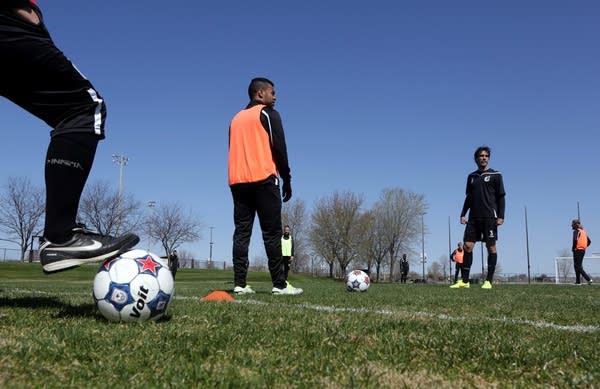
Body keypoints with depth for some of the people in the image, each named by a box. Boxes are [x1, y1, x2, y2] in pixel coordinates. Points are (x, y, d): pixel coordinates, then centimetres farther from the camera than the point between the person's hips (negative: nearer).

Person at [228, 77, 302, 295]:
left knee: (241, 232, 2)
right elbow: (279, 149, -6)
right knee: (272, 233, -4)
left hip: (238, 181, 6)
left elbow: (235, 152, 19)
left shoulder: (236, 118, 21)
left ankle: (239, 284, -3)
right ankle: (279, 285, -5)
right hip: (263, 179, -6)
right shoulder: (268, 114, 2)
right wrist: (286, 179, -1)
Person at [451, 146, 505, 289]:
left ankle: (489, 281, 4)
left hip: (489, 217, -4)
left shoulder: (495, 175, 3)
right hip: (474, 217, 4)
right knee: (467, 246, -3)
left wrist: (501, 216, -9)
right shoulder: (471, 177, 15)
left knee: (491, 247, -2)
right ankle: (464, 281, -1)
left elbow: (501, 197, 0)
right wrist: (463, 214, 10)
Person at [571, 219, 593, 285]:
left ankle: (588, 278, -16)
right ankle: (578, 281, 12)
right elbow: (589, 241, 18)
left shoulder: (576, 231, -9)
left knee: (578, 266, -6)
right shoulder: (584, 231, 15)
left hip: (577, 250, -9)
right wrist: (585, 247, 16)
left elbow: (575, 240, -24)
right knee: (578, 266, 13)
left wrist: (573, 248, -12)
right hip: (583, 250, 9)